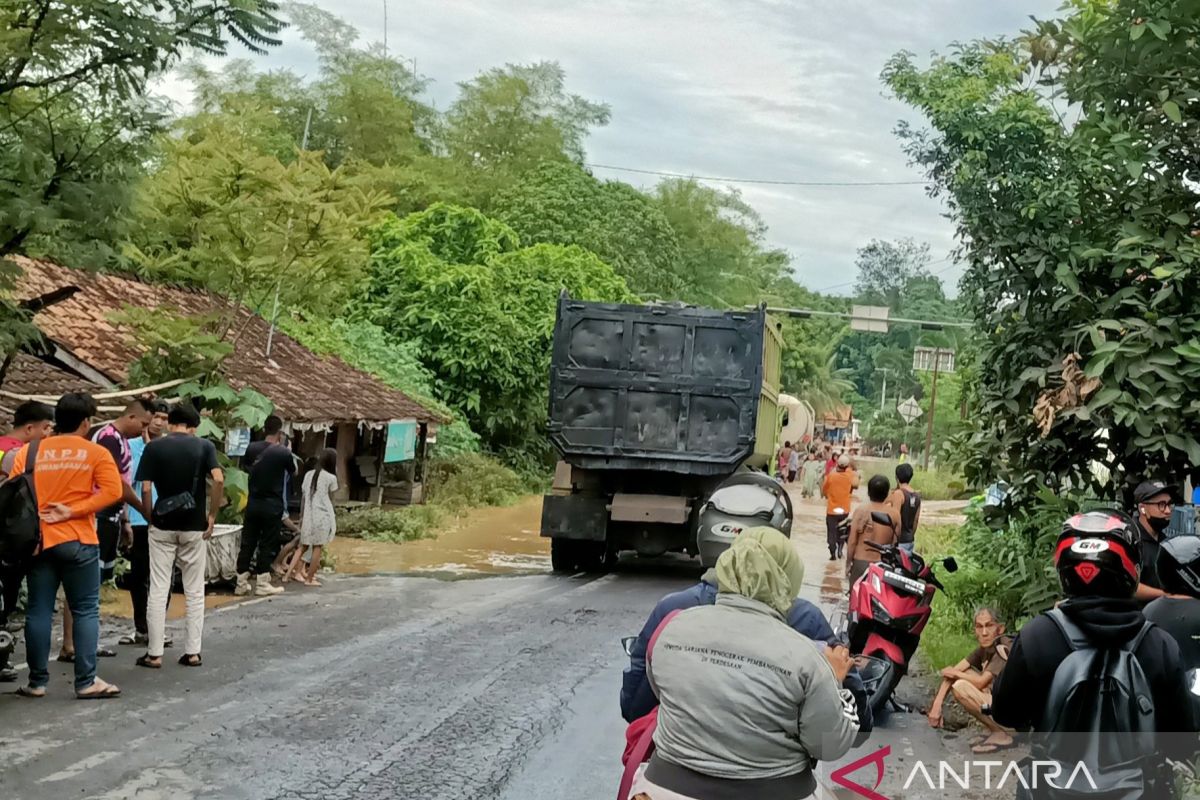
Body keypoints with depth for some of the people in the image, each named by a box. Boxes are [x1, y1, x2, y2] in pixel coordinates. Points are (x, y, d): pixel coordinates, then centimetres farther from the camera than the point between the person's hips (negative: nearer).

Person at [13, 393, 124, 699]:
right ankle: (86, 682, 0)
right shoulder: (96, 453, -3)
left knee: (38, 611, 8)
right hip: (78, 542, -3)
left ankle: (37, 682, 13)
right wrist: (73, 511, -12)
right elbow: (113, 491, -14)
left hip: (38, 540, 3)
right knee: (85, 611, 2)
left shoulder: (28, 451, 5)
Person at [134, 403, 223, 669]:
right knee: (194, 592, 9)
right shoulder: (204, 446, -1)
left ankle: (154, 654, 6)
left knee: (158, 591, 4)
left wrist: (150, 517, 6)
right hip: (194, 527, 1)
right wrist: (212, 515, -4)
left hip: (163, 527, 0)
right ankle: (193, 652, 10)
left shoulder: (154, 447, -1)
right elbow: (218, 480, -14)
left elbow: (145, 489, -8)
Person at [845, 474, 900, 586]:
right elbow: (895, 543, 2)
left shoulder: (860, 511, -9)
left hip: (860, 563, -1)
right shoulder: (894, 514, -5)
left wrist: (848, 563, 4)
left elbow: (852, 541, -6)